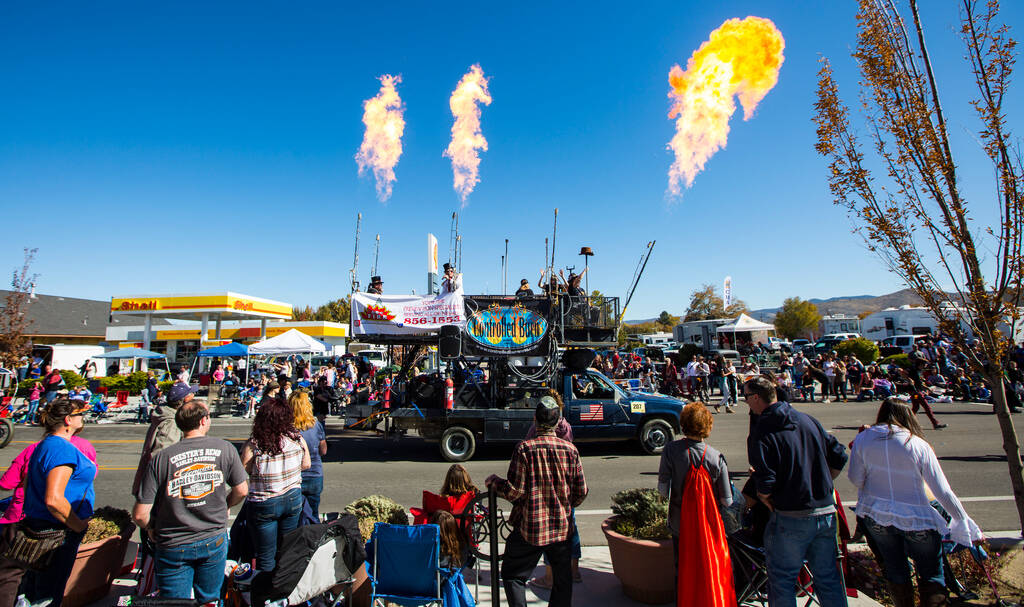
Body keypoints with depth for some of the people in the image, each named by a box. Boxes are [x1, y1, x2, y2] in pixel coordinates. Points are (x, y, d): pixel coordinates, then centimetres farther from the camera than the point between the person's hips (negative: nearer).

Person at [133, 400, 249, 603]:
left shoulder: (161, 459, -14)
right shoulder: (224, 448, -12)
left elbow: (140, 515, -12)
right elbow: (241, 490, -4)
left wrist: (150, 529, 10)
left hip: (173, 548, 0)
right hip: (215, 541, 1)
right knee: (209, 600, 20)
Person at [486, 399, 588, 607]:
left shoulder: (524, 448, -15)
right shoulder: (570, 449, -5)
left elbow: (515, 491, -15)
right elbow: (581, 492, 0)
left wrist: (494, 482, 3)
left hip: (531, 527, -3)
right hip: (562, 527, 3)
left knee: (513, 574, 14)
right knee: (563, 578, 20)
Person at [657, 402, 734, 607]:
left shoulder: (671, 450, -17)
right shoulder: (717, 457, -15)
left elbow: (662, 488, -13)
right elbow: (727, 501, -9)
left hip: (680, 523, 0)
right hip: (709, 523, 0)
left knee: (683, 572, 17)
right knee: (713, 570, 19)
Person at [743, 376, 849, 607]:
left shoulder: (760, 433, -15)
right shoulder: (808, 420, 3)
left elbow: (765, 483, -20)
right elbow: (839, 456, 8)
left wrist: (768, 501, 0)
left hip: (791, 519, -6)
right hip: (827, 513, 6)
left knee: (782, 580, 10)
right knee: (828, 577, 20)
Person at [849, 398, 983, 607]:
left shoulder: (863, 439, -8)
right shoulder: (919, 445, -11)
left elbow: (856, 479, -4)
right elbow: (943, 493, -8)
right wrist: (967, 524, 4)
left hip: (875, 515, 2)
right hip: (916, 519, -1)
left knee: (895, 570, 18)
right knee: (932, 574, 16)